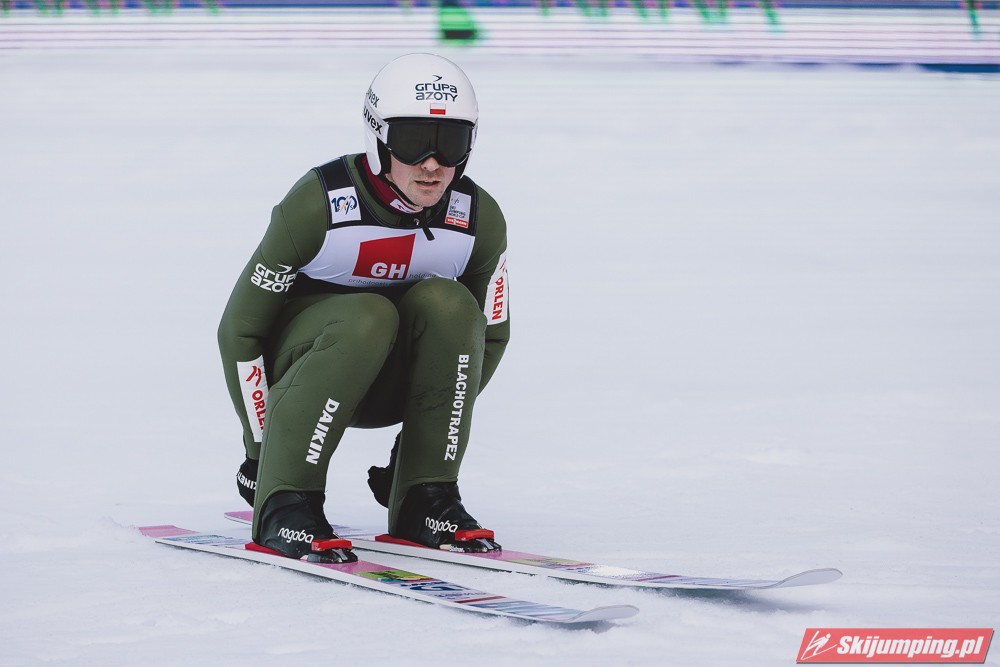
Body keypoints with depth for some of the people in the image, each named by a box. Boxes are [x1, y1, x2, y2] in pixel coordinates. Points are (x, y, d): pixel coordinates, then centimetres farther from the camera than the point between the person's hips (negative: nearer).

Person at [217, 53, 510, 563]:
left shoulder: (478, 220, -13)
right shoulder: (319, 205, -26)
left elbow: (488, 334, 3)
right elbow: (240, 328, -17)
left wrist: (439, 424, 0)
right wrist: (264, 448, -14)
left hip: (390, 382, 4)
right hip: (295, 359, -4)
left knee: (449, 306, -26)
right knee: (367, 317, -35)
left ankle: (426, 498, -19)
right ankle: (284, 501, -30)